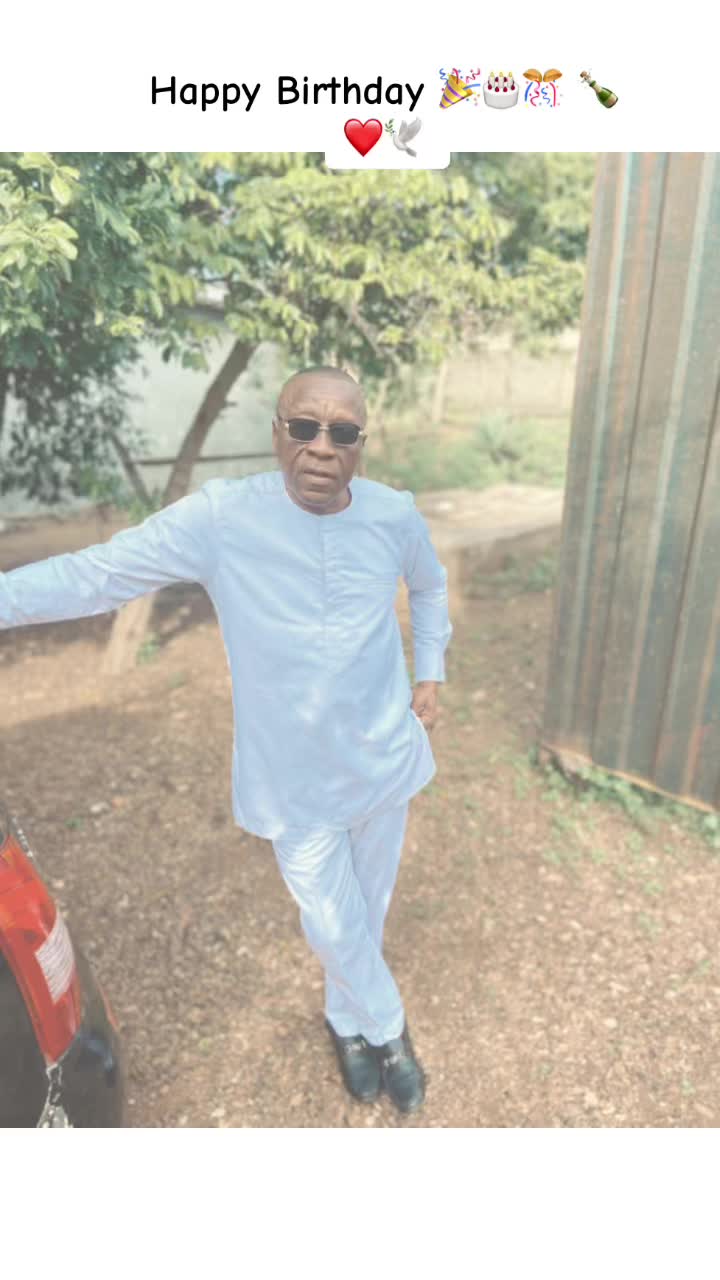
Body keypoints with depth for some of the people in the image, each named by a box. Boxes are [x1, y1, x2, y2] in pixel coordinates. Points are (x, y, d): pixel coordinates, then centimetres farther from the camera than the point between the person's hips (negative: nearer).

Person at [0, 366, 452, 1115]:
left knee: (368, 907, 22)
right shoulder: (220, 517, -18)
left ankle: (349, 1021, 54)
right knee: (332, 923, 11)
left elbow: (430, 586, 13)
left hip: (382, 756, 3)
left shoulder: (395, 515, -8)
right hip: (294, 774, -3)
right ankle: (387, 1028, 45)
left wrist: (430, 672, 6)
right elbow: (96, 573, -14)